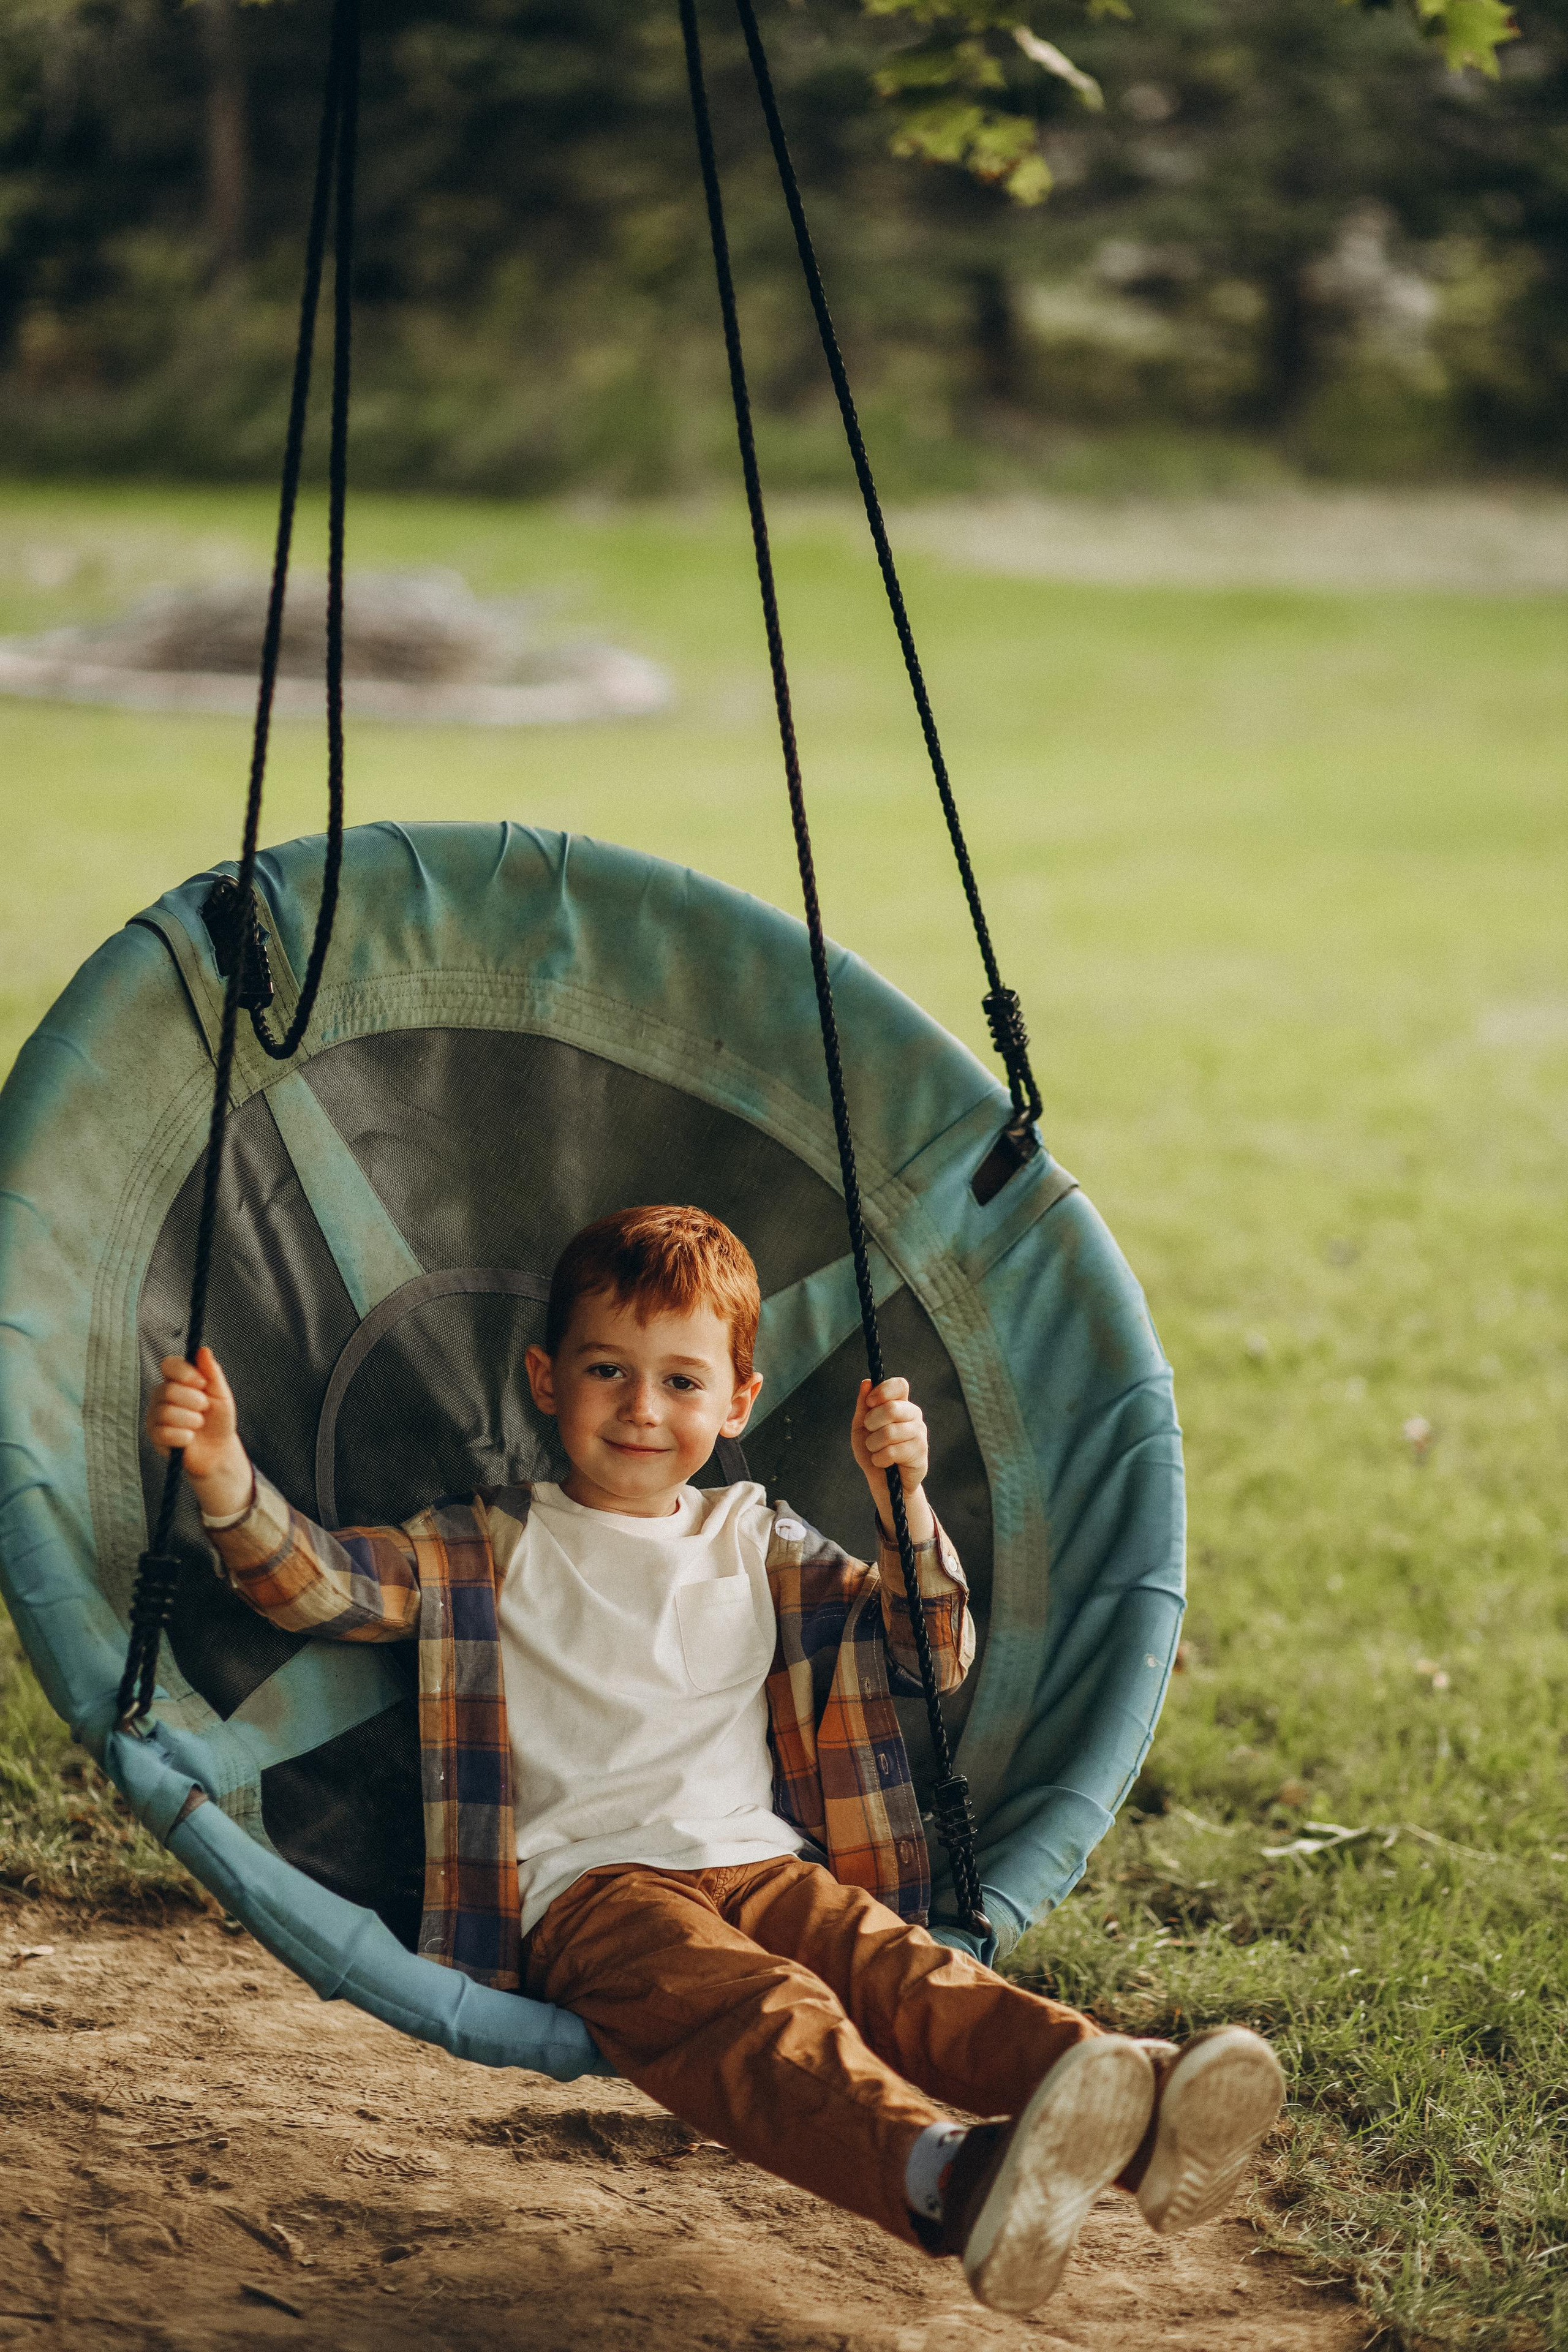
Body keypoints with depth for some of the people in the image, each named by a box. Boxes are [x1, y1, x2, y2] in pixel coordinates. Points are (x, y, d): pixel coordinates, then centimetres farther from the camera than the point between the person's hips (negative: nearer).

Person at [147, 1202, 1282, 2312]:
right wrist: (224, 1473, -16)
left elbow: (937, 1657, 21)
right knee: (758, 2013, -36)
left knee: (901, 1972, -29)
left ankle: (1140, 2107, -57)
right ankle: (945, 2175, -67)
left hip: (763, 1861, 4)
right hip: (590, 1882, -4)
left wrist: (904, 1504, 4)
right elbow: (322, 1582, 3)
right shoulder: (492, 1548, 15)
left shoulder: (762, 1545, 24)